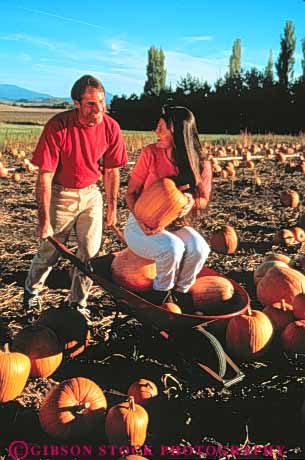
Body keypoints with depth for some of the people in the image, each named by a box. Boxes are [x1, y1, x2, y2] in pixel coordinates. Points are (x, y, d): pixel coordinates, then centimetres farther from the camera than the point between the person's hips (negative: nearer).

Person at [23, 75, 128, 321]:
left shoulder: (111, 127, -13)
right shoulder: (58, 127, -24)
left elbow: (112, 170, 0)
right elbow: (45, 176, -21)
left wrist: (112, 206, 4)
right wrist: (44, 221, -20)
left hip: (91, 193, 3)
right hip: (60, 194, -3)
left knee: (91, 251, 1)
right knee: (50, 250, 8)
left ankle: (78, 303, 22)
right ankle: (32, 288, 40)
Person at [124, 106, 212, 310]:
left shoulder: (201, 165, -9)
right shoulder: (151, 153, -12)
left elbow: (204, 200, 4)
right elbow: (131, 193, -6)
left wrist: (192, 201, -21)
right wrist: (141, 220, -24)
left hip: (175, 225, 2)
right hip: (142, 226, -2)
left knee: (199, 248, -27)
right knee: (173, 247, -31)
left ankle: (182, 291, 1)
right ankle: (159, 293, -3)